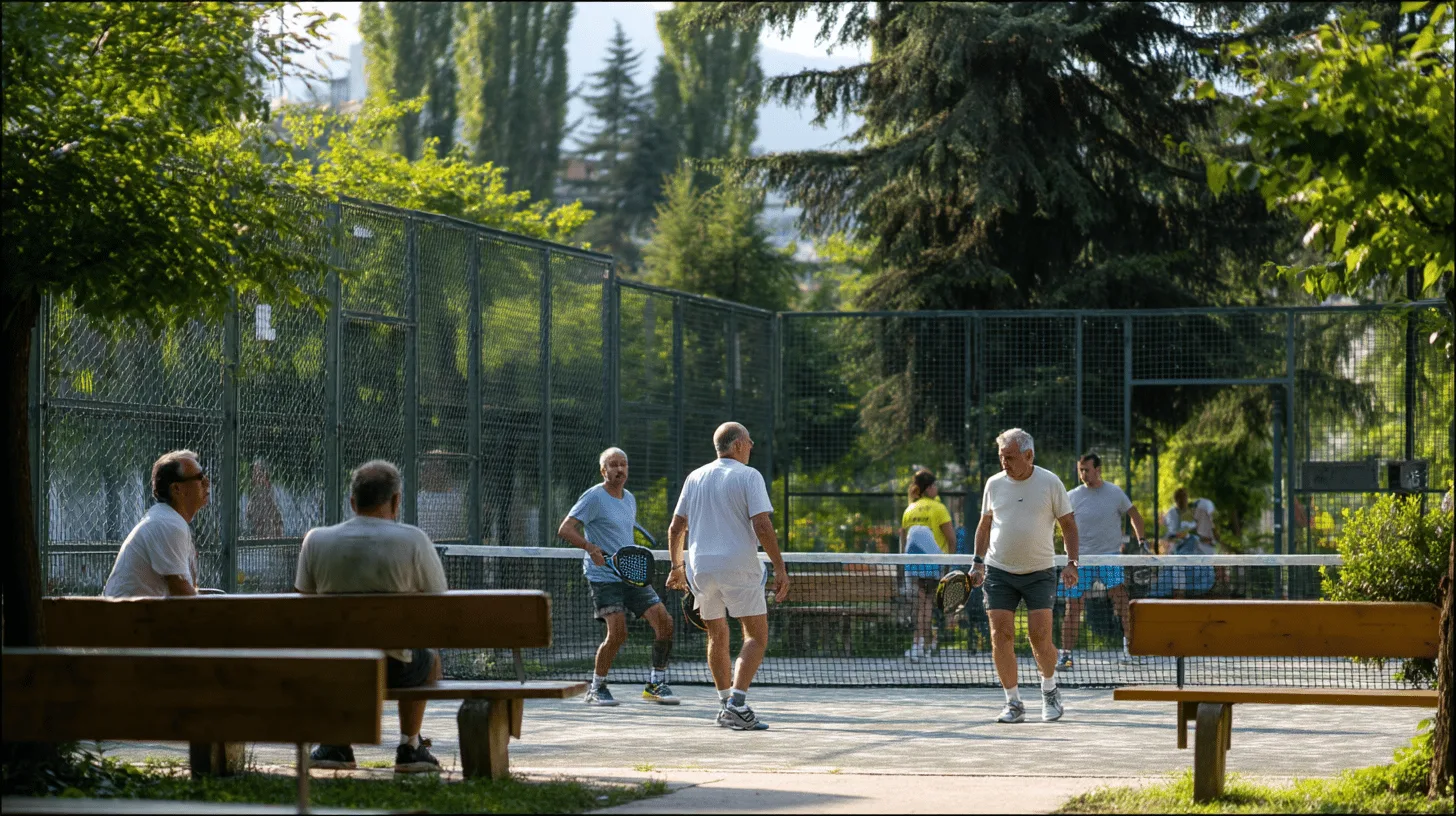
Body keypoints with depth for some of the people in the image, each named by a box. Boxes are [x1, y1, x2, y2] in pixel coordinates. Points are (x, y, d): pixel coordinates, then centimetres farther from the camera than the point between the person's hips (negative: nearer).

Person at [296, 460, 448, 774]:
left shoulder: (316, 540, -4)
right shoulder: (413, 540, -11)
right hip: (395, 669, -2)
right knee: (429, 656, 33)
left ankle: (335, 743, 34)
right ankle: (410, 746, 32)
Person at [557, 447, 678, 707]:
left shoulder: (629, 499, 15)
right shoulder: (594, 497, -8)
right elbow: (565, 529, -15)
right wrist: (590, 547, -29)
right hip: (603, 576, -7)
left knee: (664, 621, -6)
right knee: (617, 632, -19)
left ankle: (656, 684, 6)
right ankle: (596, 689, 1)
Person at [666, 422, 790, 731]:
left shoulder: (695, 477, 12)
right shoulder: (748, 476, -4)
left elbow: (675, 528, 15)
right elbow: (762, 526, -14)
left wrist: (677, 566, 27)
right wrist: (780, 568, -10)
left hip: (700, 567, 6)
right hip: (738, 567, -6)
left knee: (717, 636, 18)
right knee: (756, 636, -1)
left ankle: (726, 705, 20)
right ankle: (737, 704, -16)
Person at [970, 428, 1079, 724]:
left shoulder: (1050, 483, -3)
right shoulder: (994, 484, 4)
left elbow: (1068, 524, 3)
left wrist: (1071, 563, -7)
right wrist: (979, 562, 7)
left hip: (1039, 572, -2)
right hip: (998, 571, 2)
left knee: (1040, 636, -9)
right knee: (1001, 636, -6)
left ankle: (1050, 691, 18)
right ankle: (1013, 703, 3)